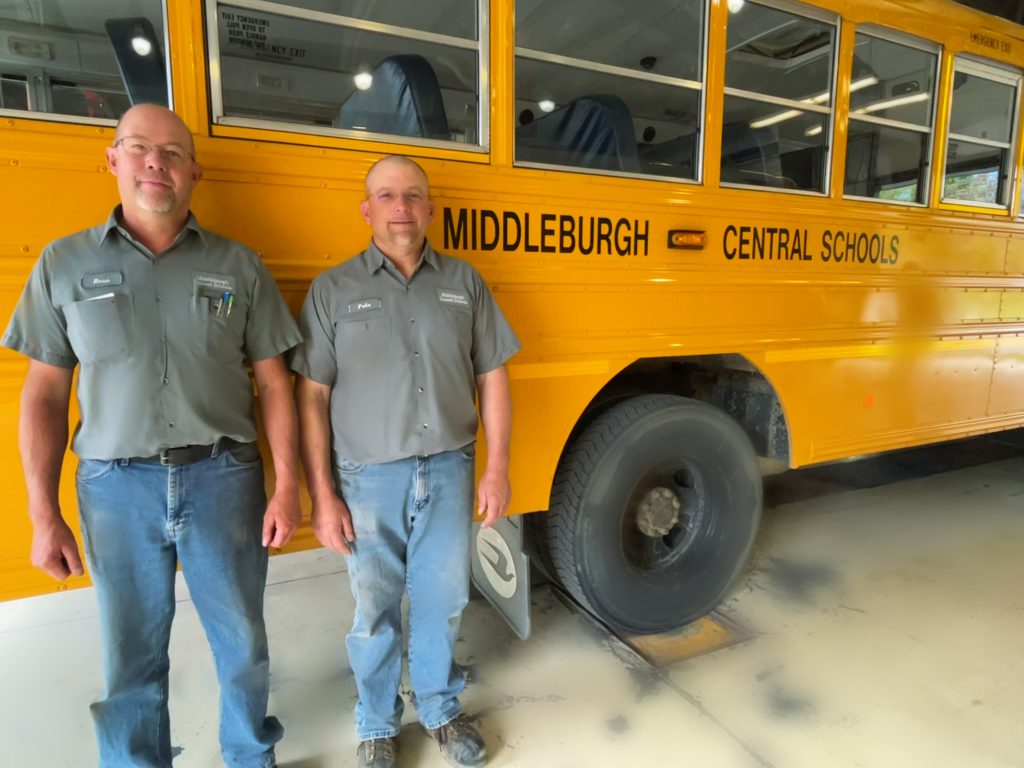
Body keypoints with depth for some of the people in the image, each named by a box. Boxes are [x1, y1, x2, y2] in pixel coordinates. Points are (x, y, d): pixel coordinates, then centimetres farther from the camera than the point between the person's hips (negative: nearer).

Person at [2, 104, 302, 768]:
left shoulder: (239, 267, 3)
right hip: (116, 487, 1)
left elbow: (274, 383, 1)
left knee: (243, 641, 13)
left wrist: (287, 485, -4)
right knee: (132, 653, 13)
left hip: (223, 480, 0)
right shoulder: (65, 264, 4)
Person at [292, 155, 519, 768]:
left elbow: (492, 378, 4)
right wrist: (322, 494, -6)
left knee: (443, 602, 17)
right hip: (369, 478, -1)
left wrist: (498, 468, 0)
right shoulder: (334, 289, -3)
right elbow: (312, 396, -4)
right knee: (376, 610, 15)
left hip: (449, 471, 2)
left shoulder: (464, 282, 3)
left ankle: (442, 710, 42)